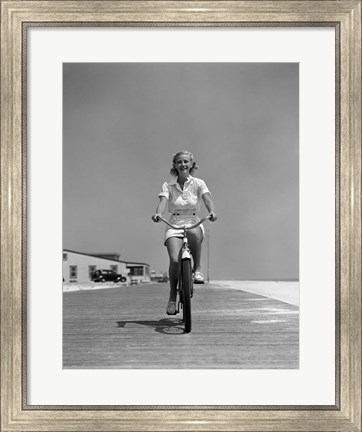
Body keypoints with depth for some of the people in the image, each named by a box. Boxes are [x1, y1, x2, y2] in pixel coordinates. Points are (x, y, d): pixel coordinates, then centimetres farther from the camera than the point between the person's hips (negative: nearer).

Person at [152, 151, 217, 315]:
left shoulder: (198, 183, 6)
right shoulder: (168, 185, 6)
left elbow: (207, 198, -11)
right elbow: (163, 201, -10)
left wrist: (212, 212, -33)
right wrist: (158, 214, -33)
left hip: (193, 222, 0)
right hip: (174, 224, 0)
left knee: (193, 233, -39)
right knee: (175, 260, -22)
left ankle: (197, 268, -18)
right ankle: (172, 297, -2)